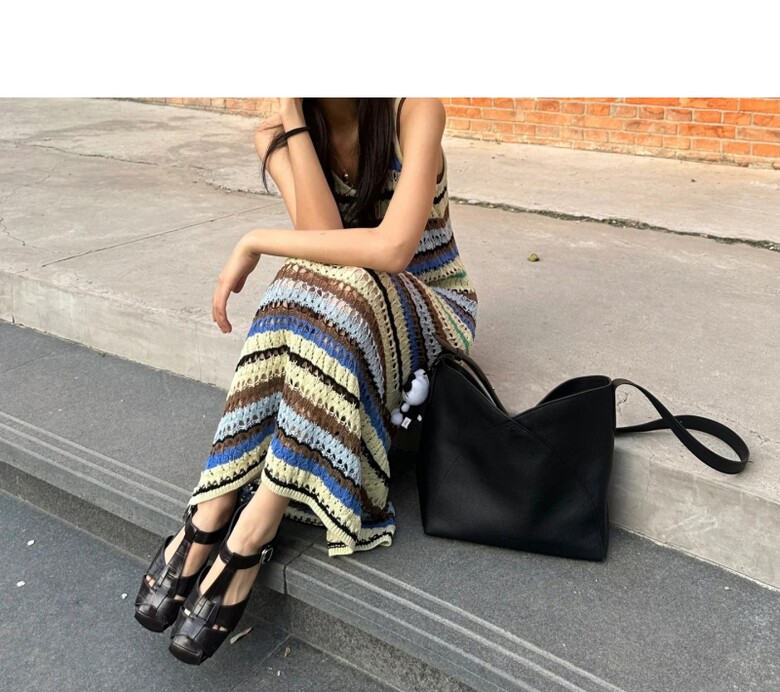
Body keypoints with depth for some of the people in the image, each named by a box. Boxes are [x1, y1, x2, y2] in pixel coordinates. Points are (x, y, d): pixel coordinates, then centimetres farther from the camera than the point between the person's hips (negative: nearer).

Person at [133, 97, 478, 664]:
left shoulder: (415, 108, -18)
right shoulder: (276, 135, -6)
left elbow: (393, 247, -32)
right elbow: (323, 236, -21)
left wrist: (256, 243, -24)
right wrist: (294, 118, -21)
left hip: (431, 310, -3)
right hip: (339, 310, 3)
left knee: (338, 289, -34)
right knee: (309, 288, -31)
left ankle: (250, 535, -31)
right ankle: (213, 511, -27)